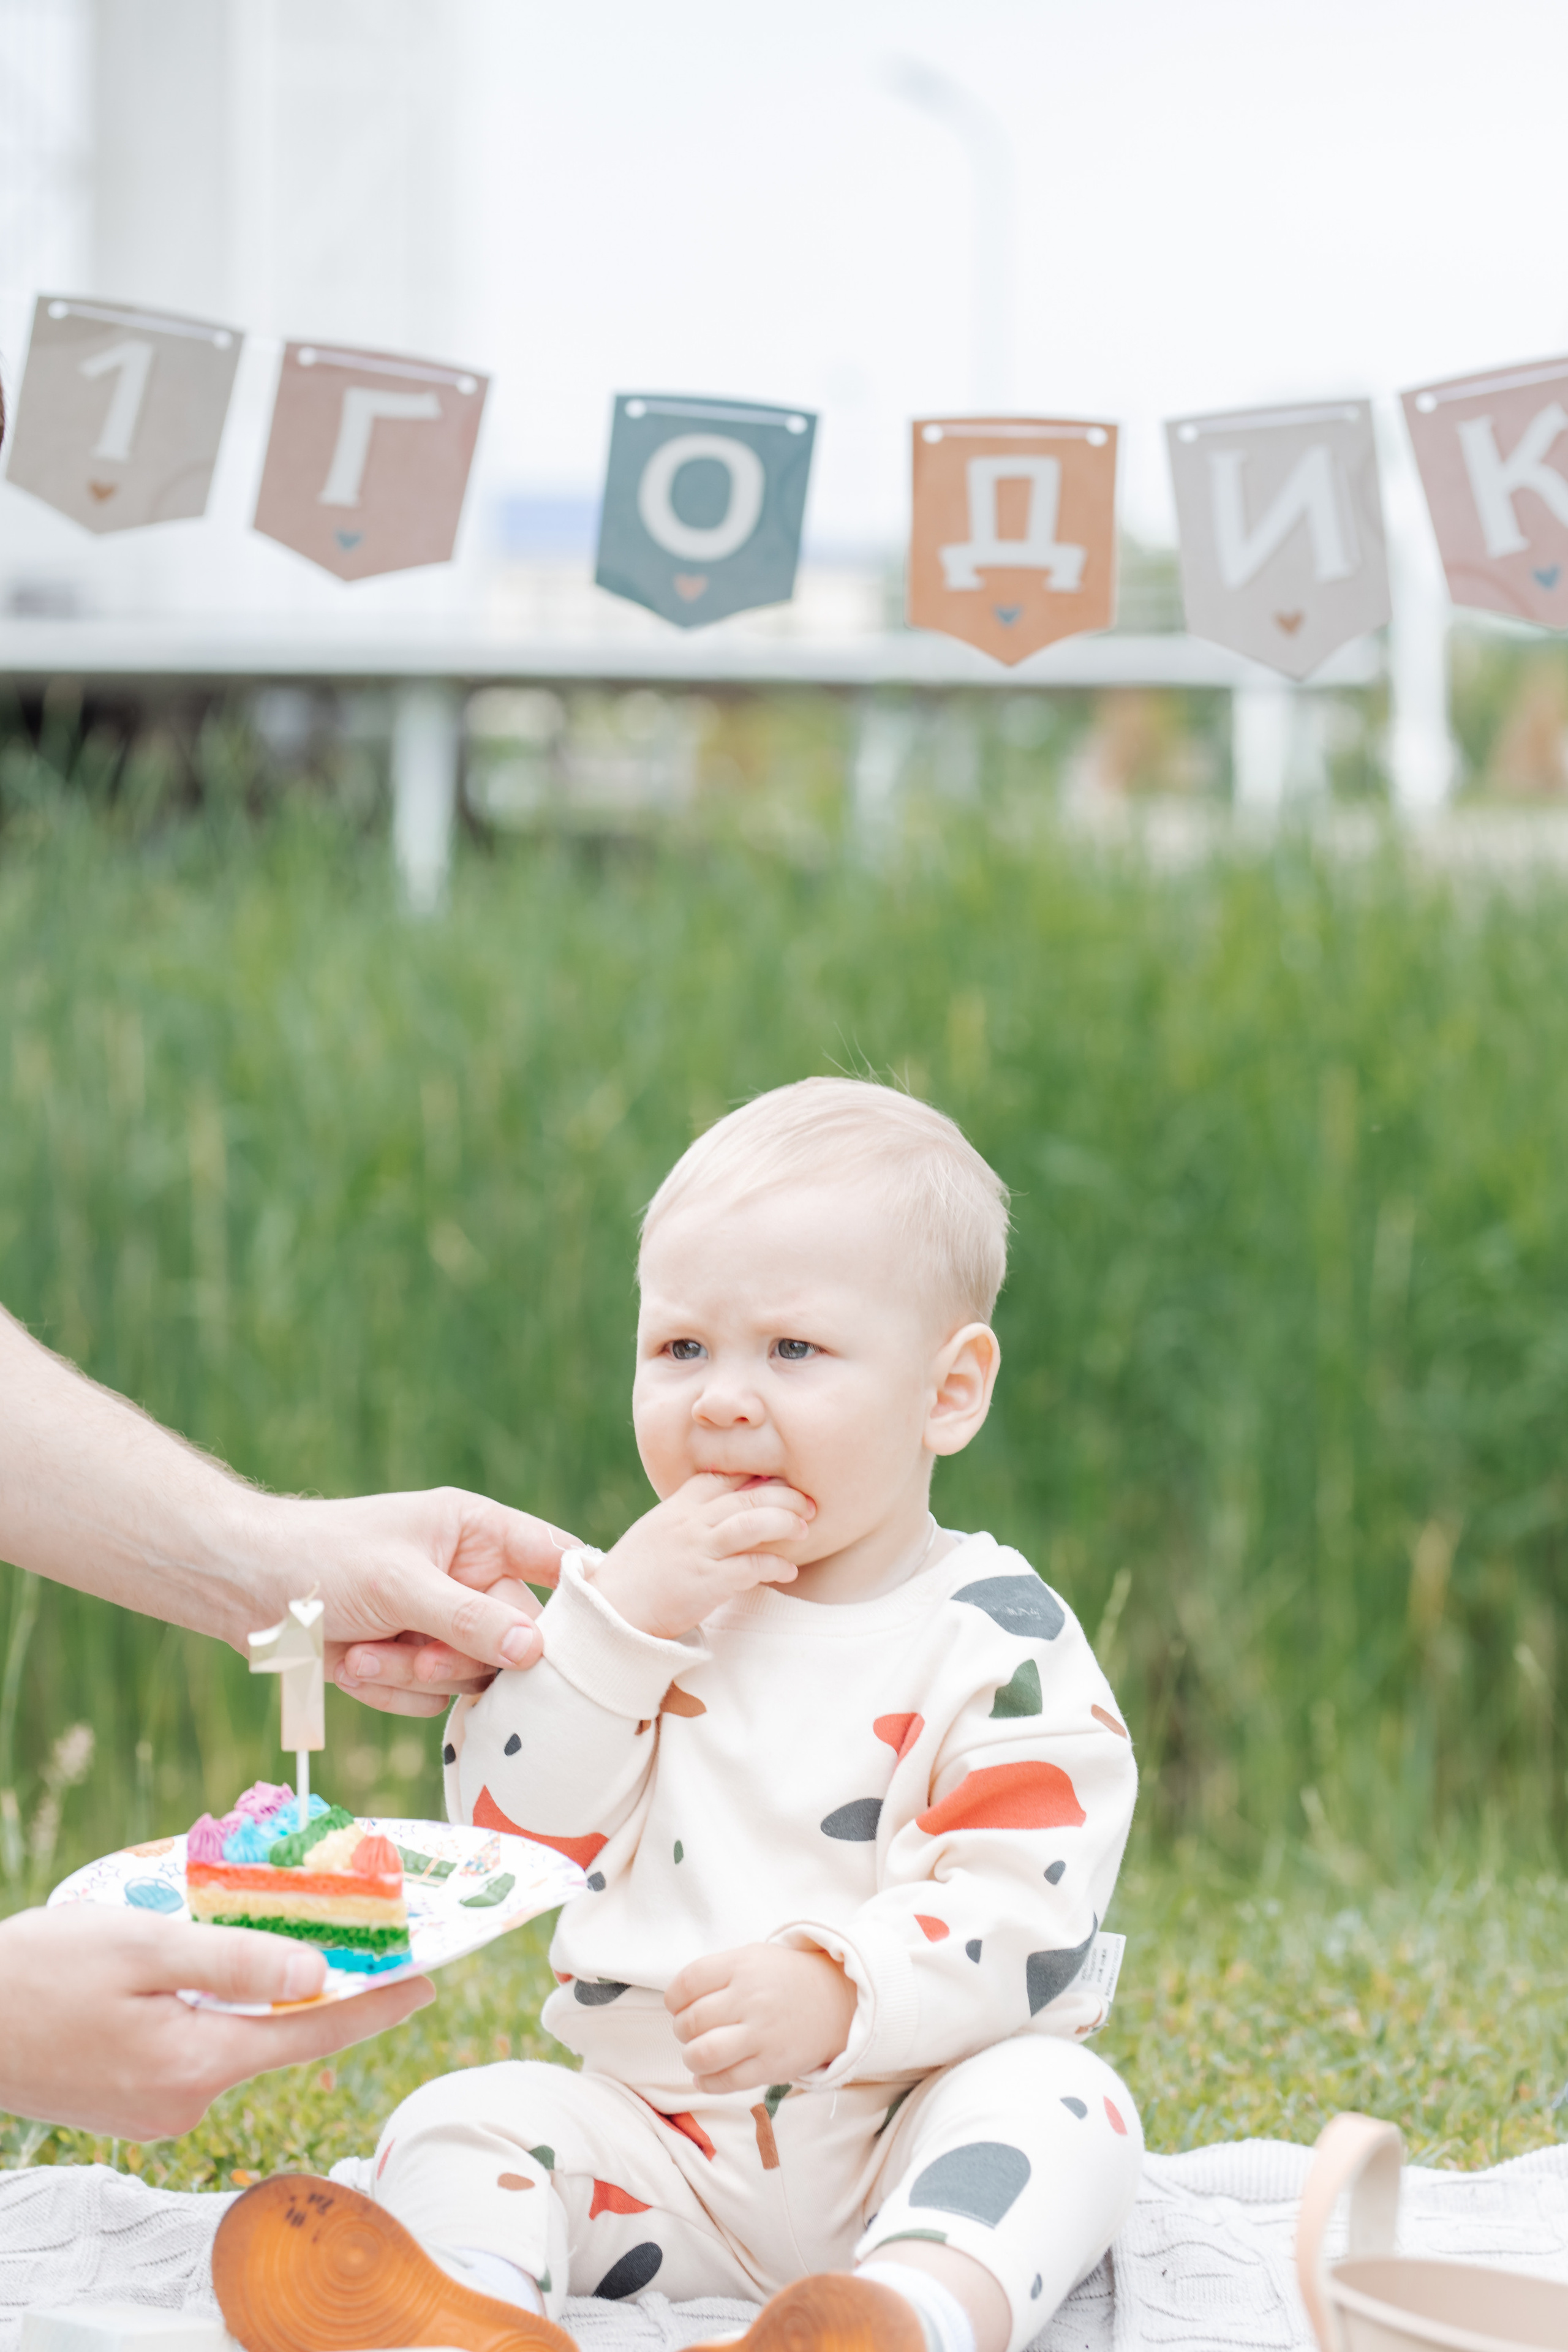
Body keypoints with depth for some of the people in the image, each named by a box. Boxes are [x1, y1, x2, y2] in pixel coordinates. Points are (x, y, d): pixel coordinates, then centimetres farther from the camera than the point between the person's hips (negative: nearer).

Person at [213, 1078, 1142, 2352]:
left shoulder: (999, 1642, -4)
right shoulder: (639, 1598, 9)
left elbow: (1026, 1913, -13)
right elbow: (510, 1828, -3)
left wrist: (840, 1988, -30)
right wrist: (623, 1615, -14)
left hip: (913, 2125, -3)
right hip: (661, 2139, 4)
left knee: (1058, 2102, -30)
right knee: (467, 2119, -16)